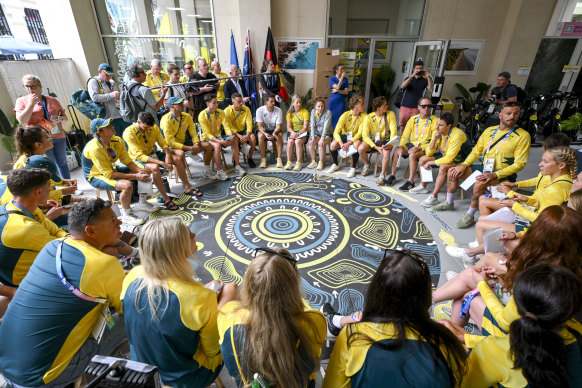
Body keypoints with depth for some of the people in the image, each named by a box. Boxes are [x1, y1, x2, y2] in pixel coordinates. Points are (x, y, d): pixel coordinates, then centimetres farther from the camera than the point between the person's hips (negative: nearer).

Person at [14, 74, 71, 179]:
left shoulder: (52, 100, 8)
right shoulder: (22, 101, 4)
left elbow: (65, 117, 13)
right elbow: (22, 120, -8)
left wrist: (60, 119, -11)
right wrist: (31, 104, -10)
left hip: (59, 137, 3)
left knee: (62, 163, 13)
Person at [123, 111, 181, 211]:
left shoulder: (154, 127, -5)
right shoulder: (129, 133, -22)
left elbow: (163, 143, 0)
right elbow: (140, 156, -27)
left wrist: (168, 155, -22)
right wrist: (161, 162, -37)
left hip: (153, 154, 6)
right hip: (138, 159, -6)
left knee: (177, 158, -12)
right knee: (154, 167, -38)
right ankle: (166, 199, -29)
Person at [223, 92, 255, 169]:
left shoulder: (246, 109, -4)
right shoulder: (227, 111, -12)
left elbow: (249, 124, -9)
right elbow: (228, 127, -17)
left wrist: (247, 135, -29)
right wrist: (239, 136, -30)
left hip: (243, 130, 3)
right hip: (232, 132, -3)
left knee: (253, 137, -26)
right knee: (235, 139, -36)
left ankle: (250, 158, -8)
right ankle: (236, 163, -23)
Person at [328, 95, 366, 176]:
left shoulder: (363, 116, -15)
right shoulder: (345, 115, -17)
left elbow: (360, 133, -18)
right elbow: (336, 132, -19)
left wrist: (348, 143, -31)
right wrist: (341, 144, -37)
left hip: (355, 137, -1)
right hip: (344, 135, 1)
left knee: (356, 145, -36)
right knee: (332, 145, -26)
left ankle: (353, 168, -17)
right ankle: (336, 164, 3)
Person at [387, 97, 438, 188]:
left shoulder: (434, 121, -7)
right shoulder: (413, 119, 8)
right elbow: (405, 135, 6)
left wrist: (419, 148, -23)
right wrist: (401, 146, -13)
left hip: (425, 148, -4)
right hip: (412, 144, 5)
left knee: (412, 155, -34)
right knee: (397, 150, -21)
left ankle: (411, 182, -24)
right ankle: (393, 175, -9)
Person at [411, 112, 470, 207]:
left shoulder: (457, 135, -29)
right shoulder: (437, 132, -8)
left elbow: (449, 158, -33)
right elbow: (428, 153, -8)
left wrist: (430, 163, -25)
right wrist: (435, 138, -22)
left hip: (460, 159, -8)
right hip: (444, 155, 8)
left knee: (443, 167, -36)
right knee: (423, 159, -1)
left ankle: (434, 197, -28)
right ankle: (423, 186, 14)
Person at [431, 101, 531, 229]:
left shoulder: (523, 136, -8)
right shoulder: (490, 130, 9)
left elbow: (519, 164, -12)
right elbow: (476, 151, 13)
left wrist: (495, 175, -24)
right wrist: (464, 165, -4)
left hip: (503, 175, -6)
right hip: (484, 169, 6)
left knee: (479, 184, -35)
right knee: (452, 172, -2)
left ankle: (470, 215, -17)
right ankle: (449, 203, 13)